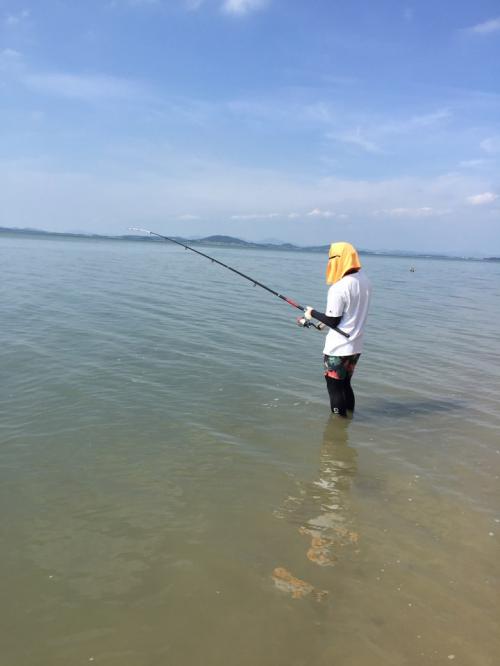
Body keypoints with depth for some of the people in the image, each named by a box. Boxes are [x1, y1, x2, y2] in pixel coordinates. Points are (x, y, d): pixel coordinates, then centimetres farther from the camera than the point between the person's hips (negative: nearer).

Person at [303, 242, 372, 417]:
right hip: (356, 346, 8)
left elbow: (333, 321, -17)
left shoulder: (338, 288, -21)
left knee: (335, 387, 6)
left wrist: (313, 313, -2)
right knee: (345, 385, 20)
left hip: (337, 349, -8)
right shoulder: (365, 281, 4)